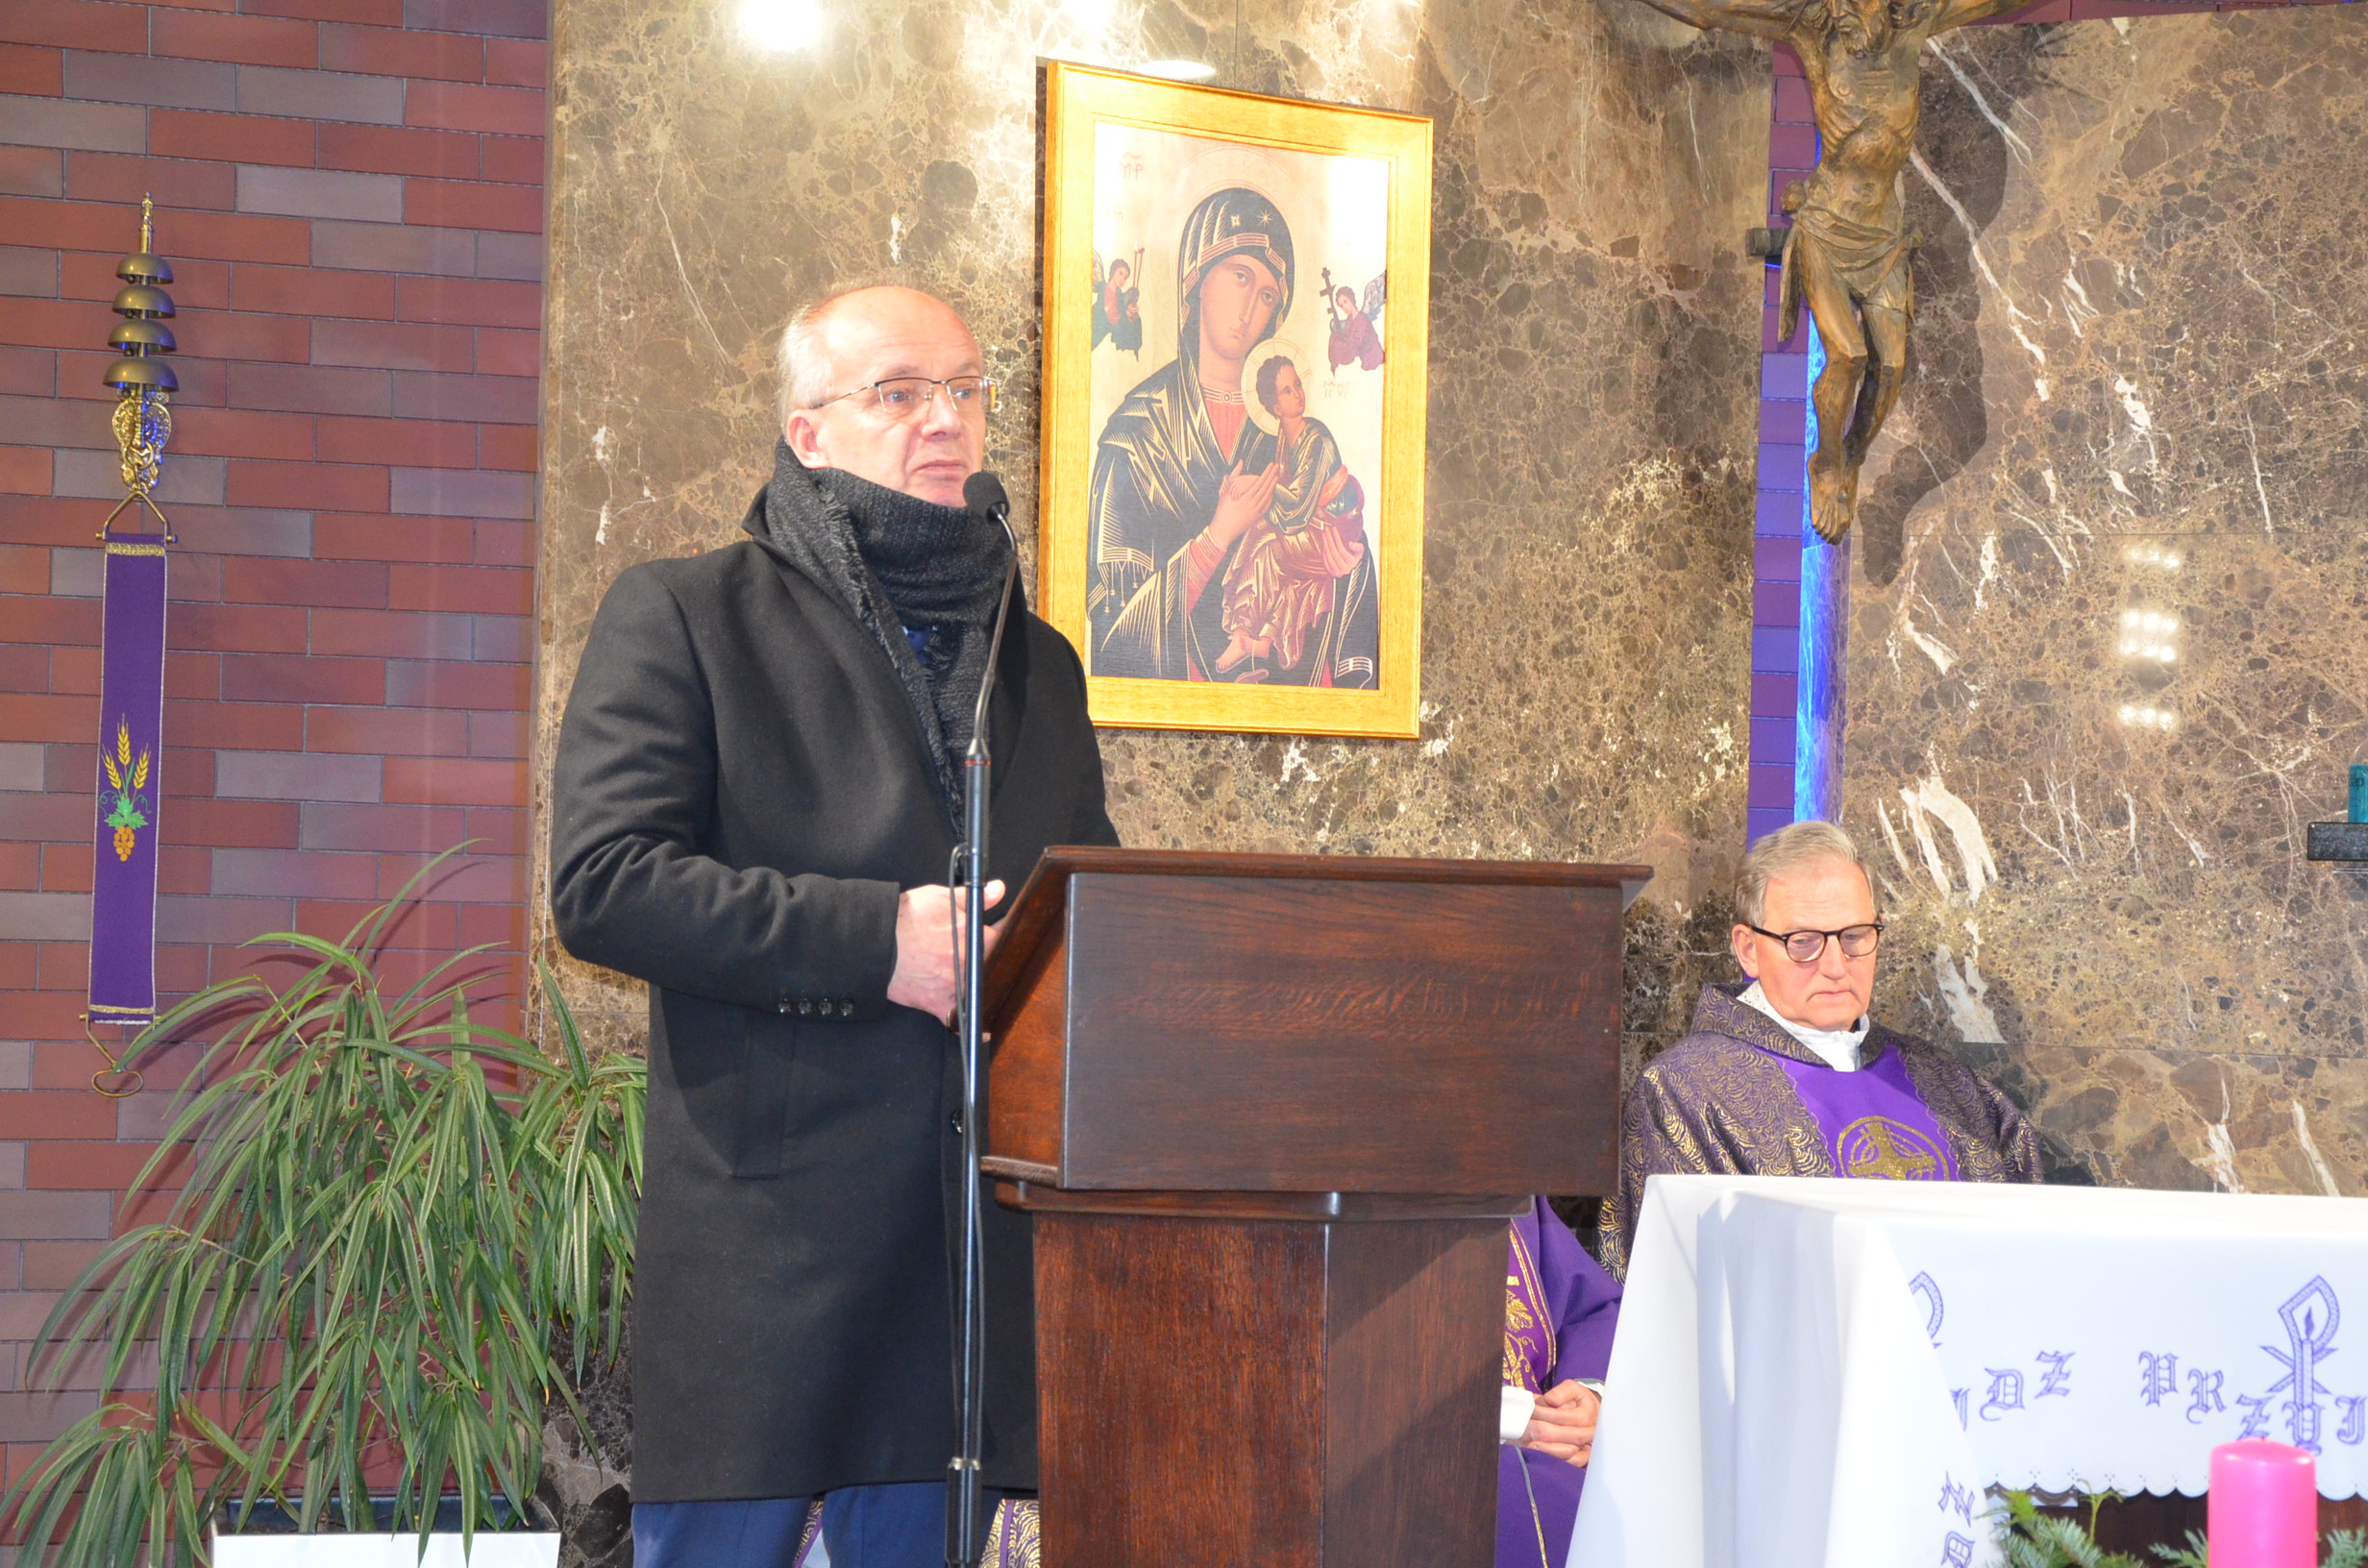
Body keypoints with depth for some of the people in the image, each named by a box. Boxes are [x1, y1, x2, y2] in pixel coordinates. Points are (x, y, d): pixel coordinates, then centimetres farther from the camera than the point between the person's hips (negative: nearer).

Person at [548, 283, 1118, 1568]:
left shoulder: (1035, 662, 21)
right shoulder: (681, 616, 3)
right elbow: (601, 883, -9)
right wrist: (875, 938, -16)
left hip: (981, 1229, 5)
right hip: (765, 1213, -5)